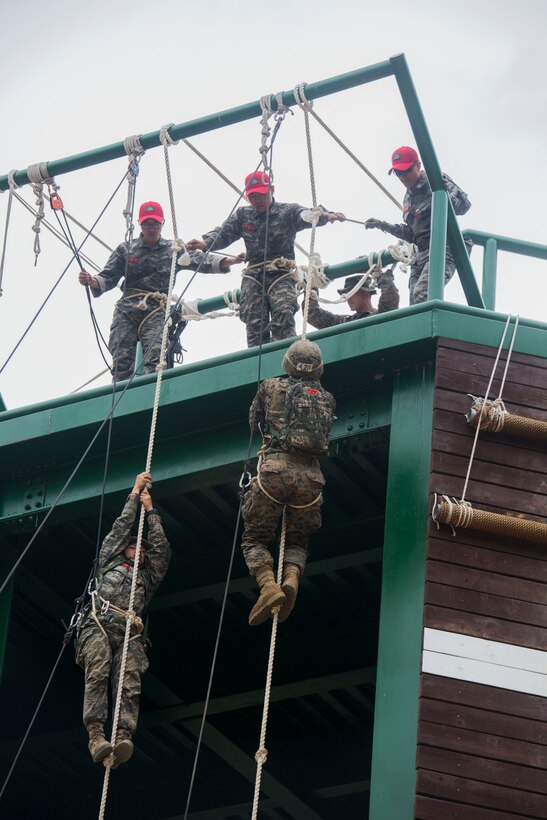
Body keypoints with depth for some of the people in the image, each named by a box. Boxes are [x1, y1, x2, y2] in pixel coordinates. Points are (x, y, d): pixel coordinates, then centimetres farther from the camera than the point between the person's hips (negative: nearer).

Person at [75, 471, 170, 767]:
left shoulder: (147, 576, 37)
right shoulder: (110, 563, 33)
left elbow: (162, 549, 27)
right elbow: (121, 528, 30)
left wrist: (150, 511, 28)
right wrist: (135, 494, 33)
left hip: (130, 632, 2)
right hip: (98, 625, -2)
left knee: (130, 684, -21)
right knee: (97, 674, -26)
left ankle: (124, 738, -41)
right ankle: (95, 735, -41)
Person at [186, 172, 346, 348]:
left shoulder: (288, 212, 9)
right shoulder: (243, 215, 20)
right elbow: (224, 233, 10)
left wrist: (326, 216, -32)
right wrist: (205, 243, -12)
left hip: (281, 273, -3)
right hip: (253, 275, 3)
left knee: (283, 314, -24)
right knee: (255, 323, -8)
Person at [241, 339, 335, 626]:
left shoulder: (271, 387, 11)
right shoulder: (327, 399, 16)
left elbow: (254, 422, 23)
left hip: (274, 468, -2)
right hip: (309, 474, 2)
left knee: (255, 538, 8)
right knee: (298, 540, 20)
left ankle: (268, 586, -18)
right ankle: (291, 579, -10)